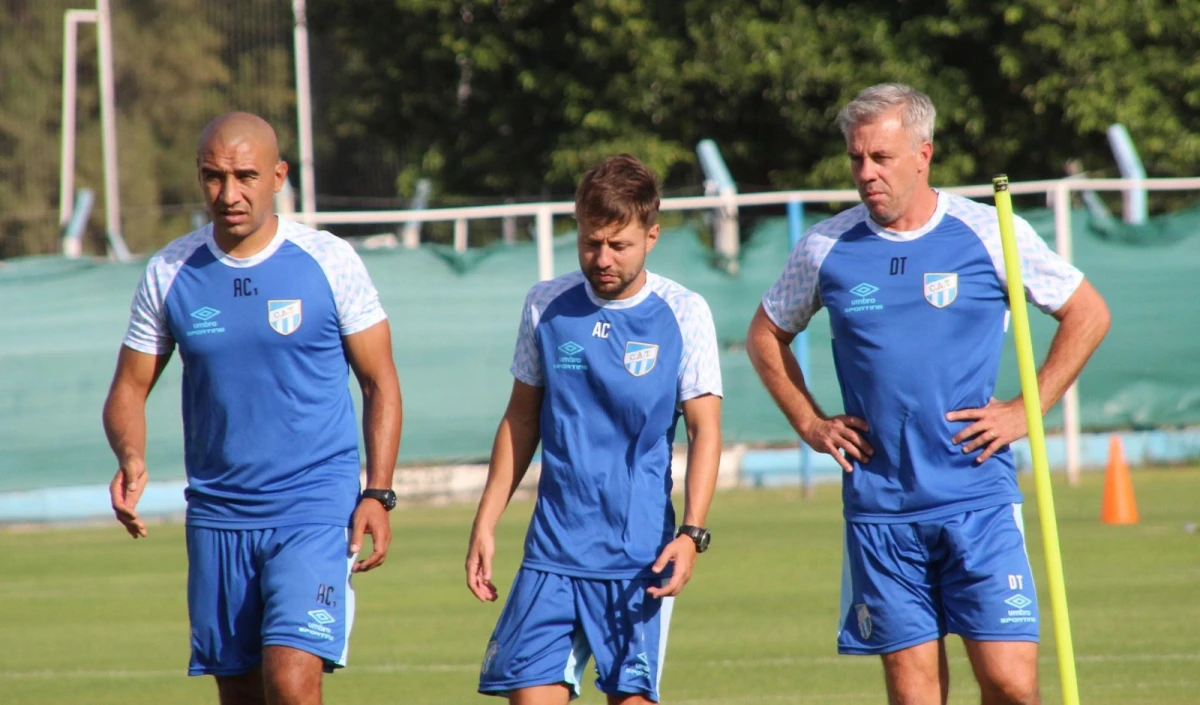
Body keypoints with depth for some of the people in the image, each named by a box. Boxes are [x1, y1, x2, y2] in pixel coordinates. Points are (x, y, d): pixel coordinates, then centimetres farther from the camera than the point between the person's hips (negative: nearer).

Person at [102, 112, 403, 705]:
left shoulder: (329, 262, -4)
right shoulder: (168, 273, 3)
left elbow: (380, 383, 3)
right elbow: (129, 389, 8)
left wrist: (377, 494, -8)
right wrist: (131, 459, -13)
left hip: (315, 507, -3)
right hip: (216, 516, 4)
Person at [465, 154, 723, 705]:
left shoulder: (683, 314, -2)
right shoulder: (546, 307, 5)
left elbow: (705, 431, -3)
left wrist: (691, 533, -15)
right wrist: (486, 522, 10)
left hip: (641, 556, -2)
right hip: (553, 551, 2)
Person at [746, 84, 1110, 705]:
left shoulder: (990, 234, -1)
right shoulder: (826, 248, 5)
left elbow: (1088, 314, 9)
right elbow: (765, 336, 21)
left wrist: (1025, 411, 2)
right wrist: (811, 424, 9)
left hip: (978, 498, -2)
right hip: (879, 508, 2)